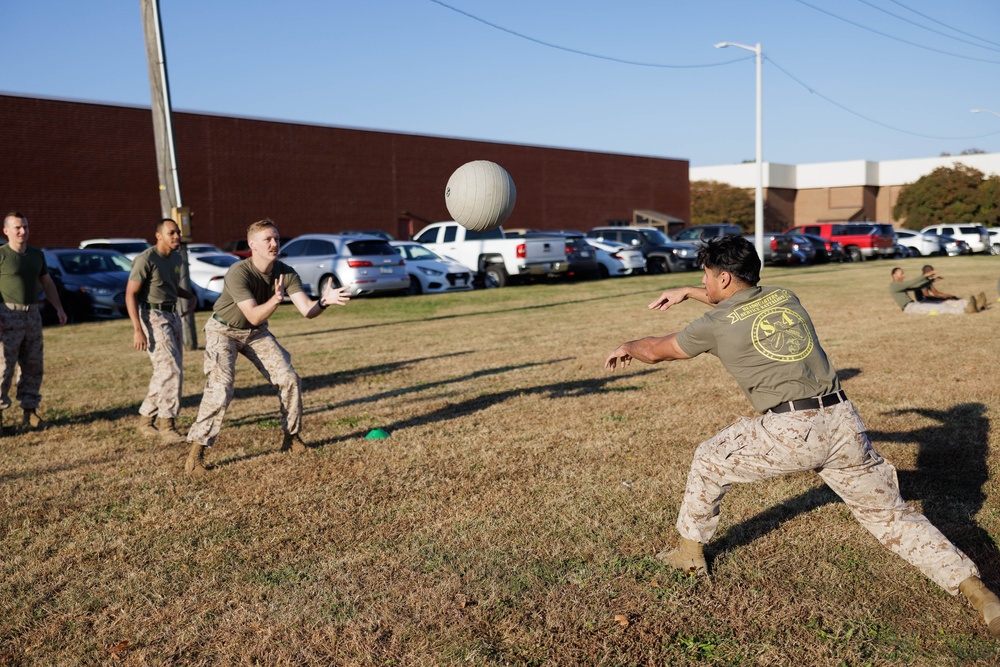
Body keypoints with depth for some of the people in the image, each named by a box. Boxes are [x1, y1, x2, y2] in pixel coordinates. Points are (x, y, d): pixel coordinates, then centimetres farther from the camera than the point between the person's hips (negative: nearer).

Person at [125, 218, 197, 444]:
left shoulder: (176, 258, 10)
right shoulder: (145, 260, -15)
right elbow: (130, 294, -16)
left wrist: (191, 297, 6)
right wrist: (138, 329, -22)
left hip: (173, 316, 9)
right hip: (153, 317, -8)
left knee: (170, 372, 10)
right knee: (170, 370, -15)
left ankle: (146, 420, 22)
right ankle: (168, 426, -11)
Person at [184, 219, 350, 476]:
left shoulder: (285, 272, -17)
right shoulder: (238, 273, -31)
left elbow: (307, 310, -25)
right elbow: (254, 316, -36)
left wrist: (324, 301, -46)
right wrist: (276, 300, -55)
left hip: (256, 332, 5)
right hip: (224, 330, -5)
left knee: (290, 380, -2)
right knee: (220, 389, -21)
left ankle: (291, 437, 17)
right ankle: (196, 453, -12)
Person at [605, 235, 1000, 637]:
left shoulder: (715, 324, 1)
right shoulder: (785, 297, 15)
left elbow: (658, 350, 17)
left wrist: (628, 348, 38)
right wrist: (687, 294, 45)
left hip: (788, 434, -5)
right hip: (842, 423, 5)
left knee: (709, 460, 20)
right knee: (890, 515, 15)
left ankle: (691, 551, 33)